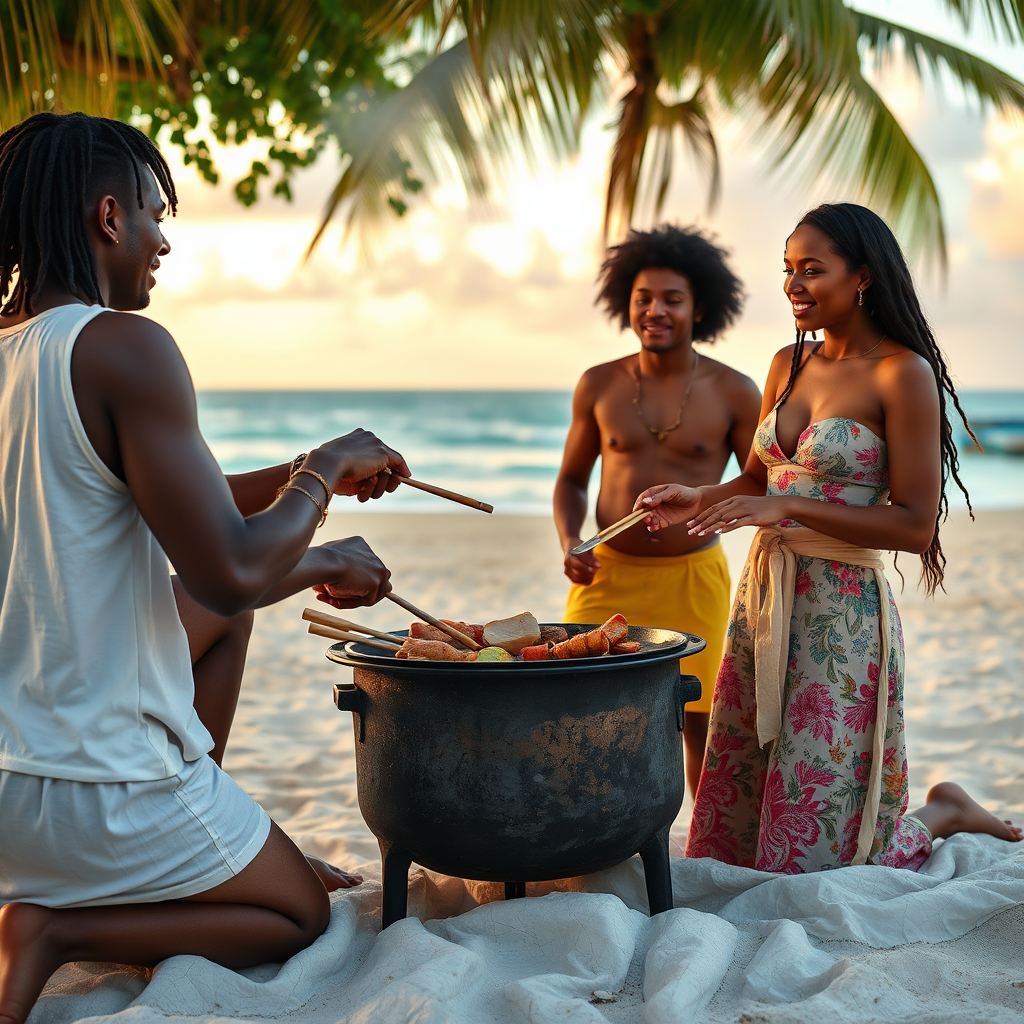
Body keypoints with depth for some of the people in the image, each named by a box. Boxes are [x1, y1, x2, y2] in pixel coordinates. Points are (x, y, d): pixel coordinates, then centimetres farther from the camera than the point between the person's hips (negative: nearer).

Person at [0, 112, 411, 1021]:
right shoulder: (123, 347, -20)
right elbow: (228, 572, -25)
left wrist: (295, 480, 21)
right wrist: (324, 472, -7)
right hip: (99, 790, -8)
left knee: (221, 617, 28)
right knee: (301, 915, 16)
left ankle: (192, 865, 29)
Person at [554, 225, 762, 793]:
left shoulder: (734, 393, -3)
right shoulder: (599, 385, 3)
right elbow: (571, 478, 14)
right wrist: (569, 543, -4)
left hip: (692, 577, -1)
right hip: (607, 575, 2)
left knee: (700, 725, 6)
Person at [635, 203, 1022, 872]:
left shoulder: (903, 375, -10)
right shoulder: (789, 365, 10)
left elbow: (916, 525, -14)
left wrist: (790, 507, -20)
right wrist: (700, 501, 1)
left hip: (839, 614, -7)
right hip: (762, 598, 7)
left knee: (814, 854, -1)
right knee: (729, 838, 15)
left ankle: (943, 814, 26)